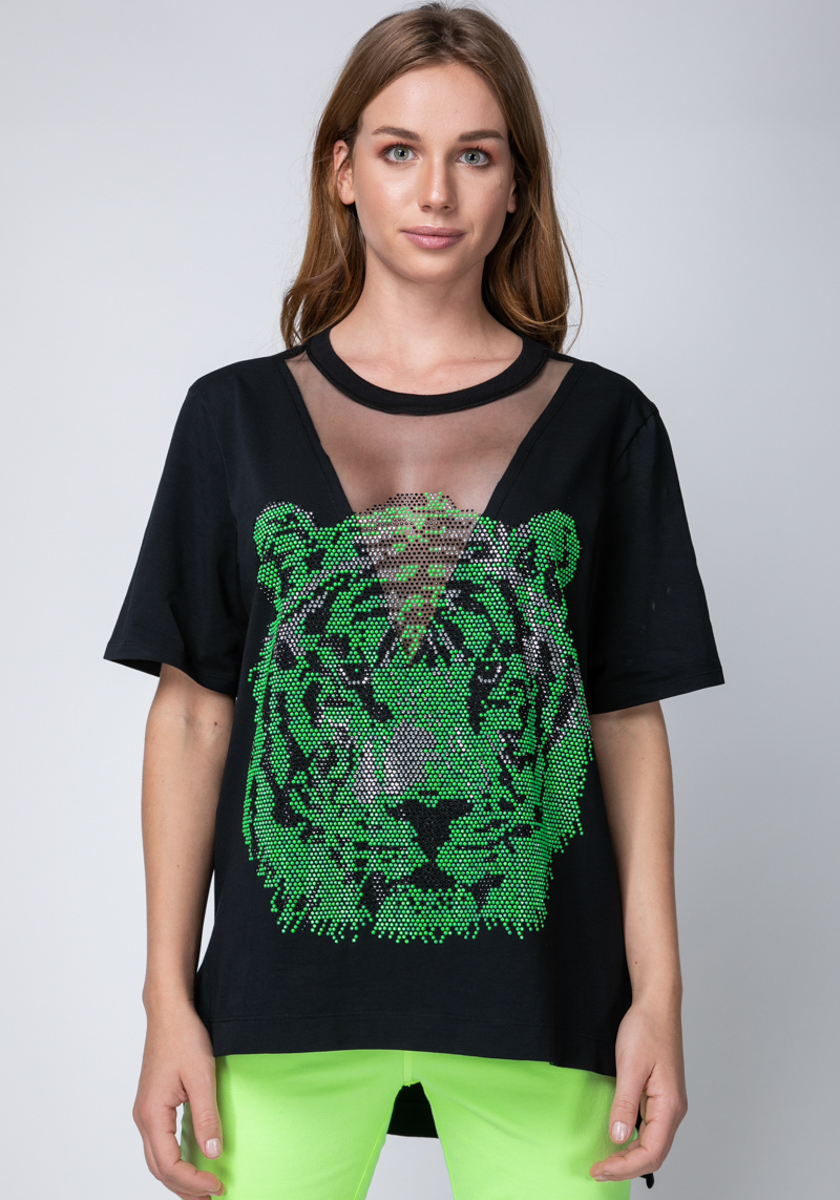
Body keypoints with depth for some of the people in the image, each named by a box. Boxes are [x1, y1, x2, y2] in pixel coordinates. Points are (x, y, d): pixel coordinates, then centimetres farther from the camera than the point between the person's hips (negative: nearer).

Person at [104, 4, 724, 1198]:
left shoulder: (602, 424, 5)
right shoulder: (239, 416, 6)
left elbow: (628, 721, 6)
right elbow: (193, 712, 5)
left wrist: (658, 992, 0)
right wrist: (169, 996, 1)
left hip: (535, 993, 0)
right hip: (289, 988, 0)